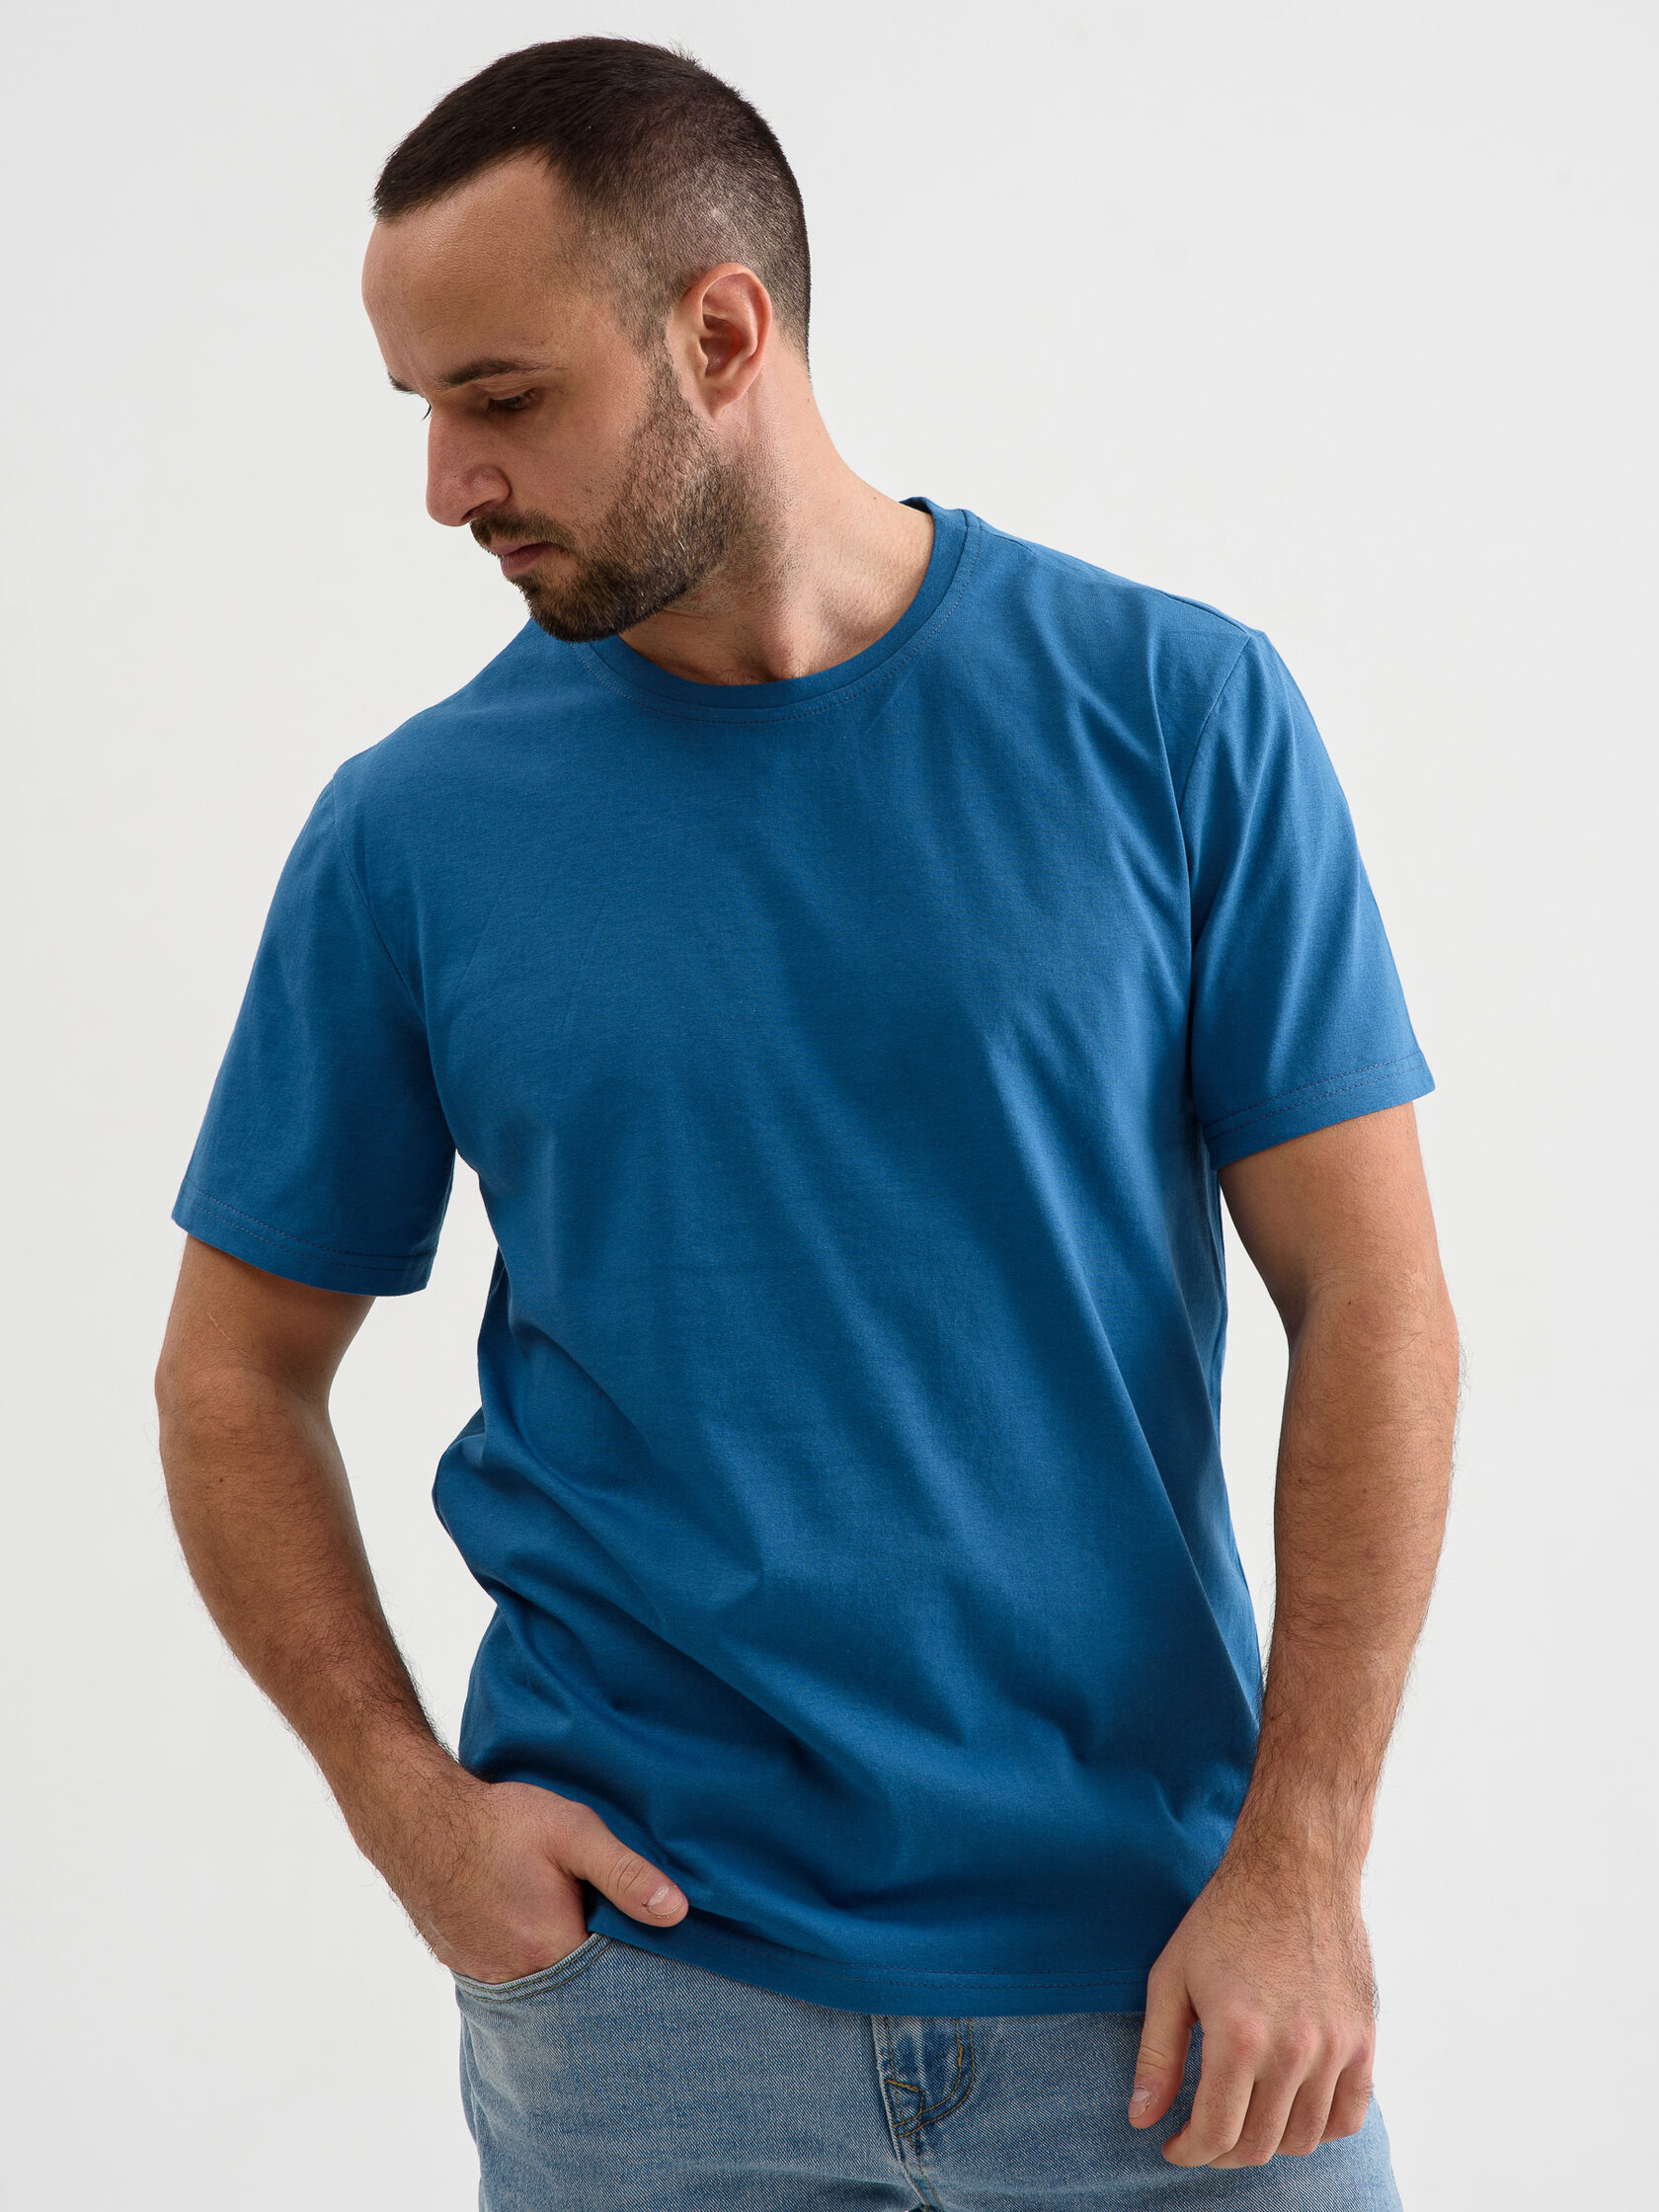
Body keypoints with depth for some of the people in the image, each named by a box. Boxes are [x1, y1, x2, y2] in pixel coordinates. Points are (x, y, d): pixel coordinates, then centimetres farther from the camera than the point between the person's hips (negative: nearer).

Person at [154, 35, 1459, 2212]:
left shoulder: (1179, 715, -4)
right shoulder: (414, 830, -2)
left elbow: (1371, 1306, -4)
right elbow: (238, 1373, 6)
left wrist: (1300, 1865, -11)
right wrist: (411, 1803, -7)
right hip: (637, 1972, 1)